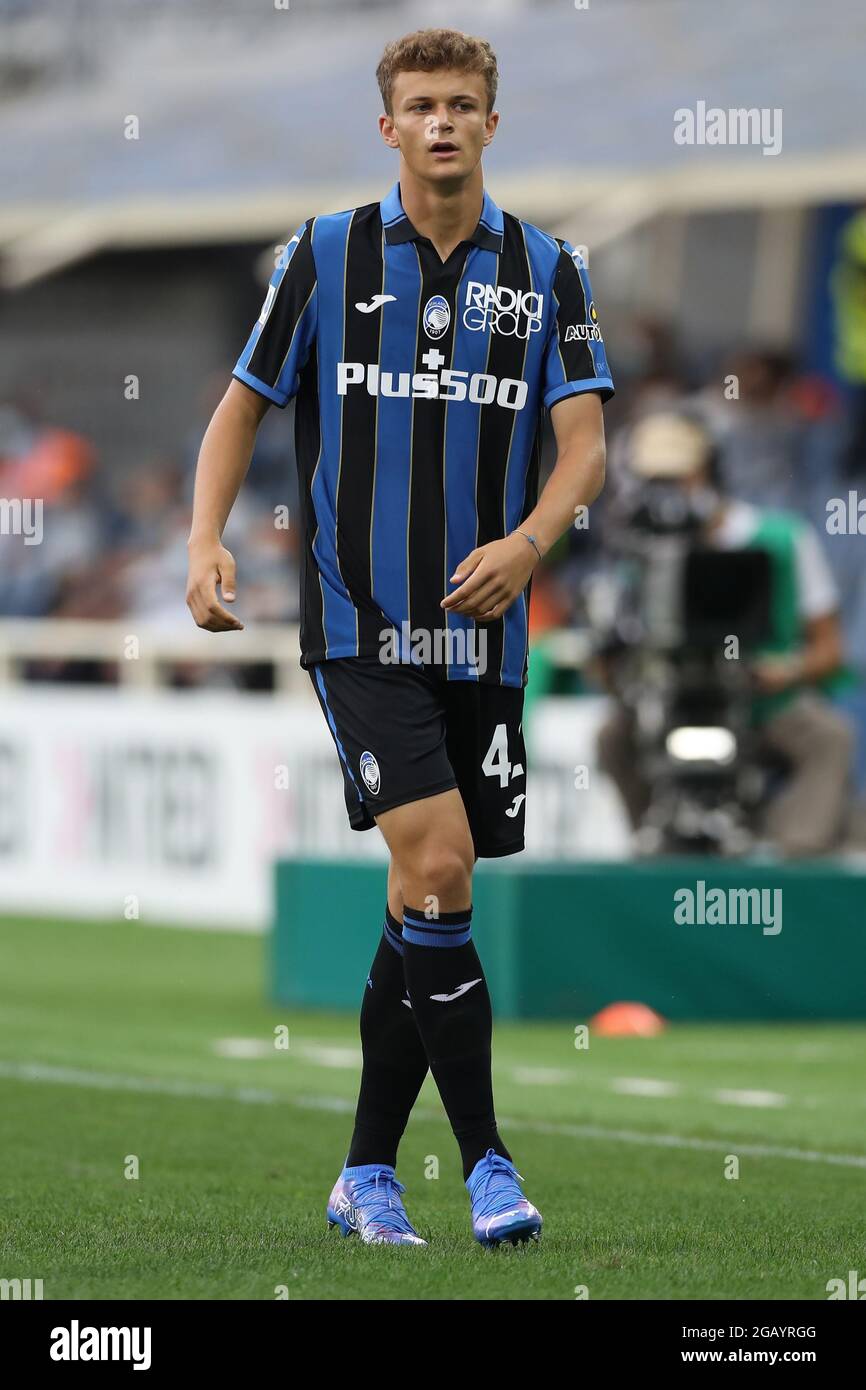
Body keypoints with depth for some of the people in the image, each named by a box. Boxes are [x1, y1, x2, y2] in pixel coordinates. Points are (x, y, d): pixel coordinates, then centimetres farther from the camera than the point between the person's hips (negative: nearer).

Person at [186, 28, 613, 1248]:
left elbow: (585, 442, -2)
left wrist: (527, 541, -21)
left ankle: (368, 1173, 18)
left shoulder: (546, 271, 6)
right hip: (358, 623, -3)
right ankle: (485, 1158, -12)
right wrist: (207, 540, -7)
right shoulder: (326, 254, 2)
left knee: (428, 898, 7)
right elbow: (243, 404, 8)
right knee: (438, 869, -18)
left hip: (483, 632, 3)